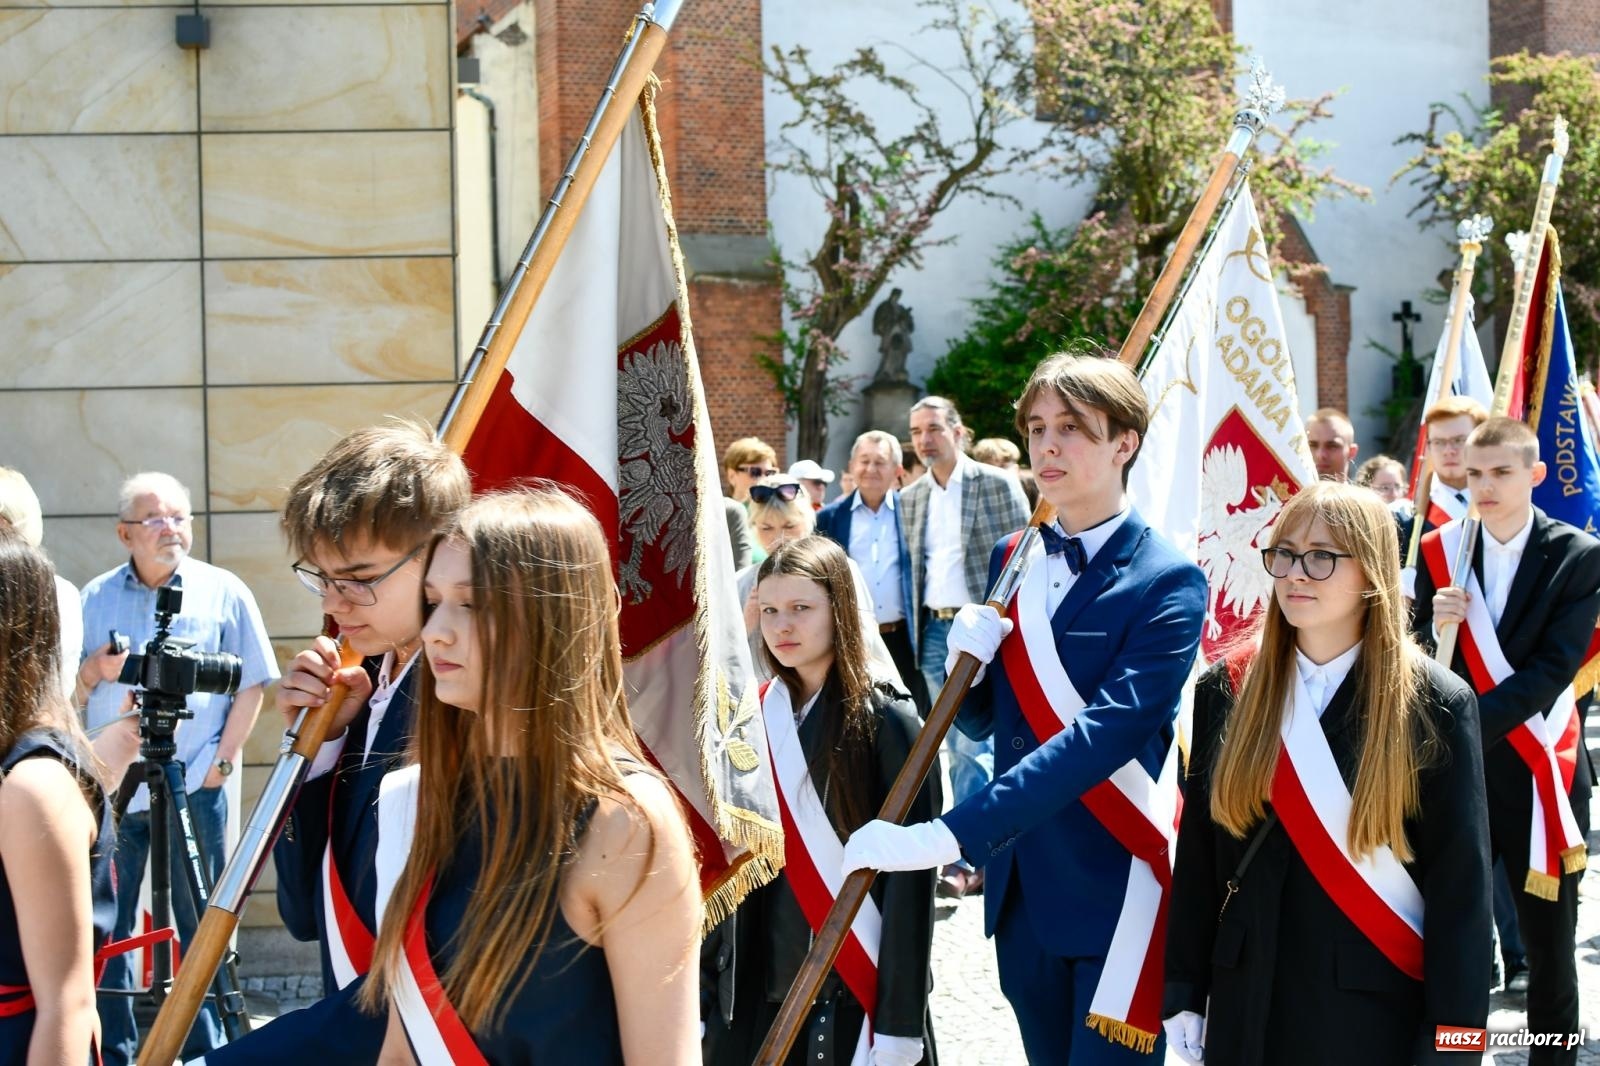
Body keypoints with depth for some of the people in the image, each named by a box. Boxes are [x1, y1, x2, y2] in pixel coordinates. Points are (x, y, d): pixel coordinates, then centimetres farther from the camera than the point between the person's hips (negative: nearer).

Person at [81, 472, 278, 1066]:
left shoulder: (225, 593, 2)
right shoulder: (95, 599, 9)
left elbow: (252, 684, 3)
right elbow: (69, 697, 12)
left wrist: (223, 759, -5)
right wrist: (93, 671, -10)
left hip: (193, 790, -2)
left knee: (200, 925, 3)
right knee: (106, 927, 5)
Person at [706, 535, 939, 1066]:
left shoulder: (887, 721, -10)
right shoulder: (753, 718, 3)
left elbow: (910, 877, -12)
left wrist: (899, 1023, -15)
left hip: (862, 998, -4)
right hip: (764, 993, 4)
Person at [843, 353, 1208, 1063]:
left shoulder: (1168, 583, -12)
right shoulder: (1011, 559, 8)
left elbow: (1105, 733, -24)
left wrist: (947, 837, -31)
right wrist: (966, 661, -9)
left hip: (1116, 892, -6)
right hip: (1019, 890, 6)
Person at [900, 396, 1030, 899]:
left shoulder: (997, 484, -3)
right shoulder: (911, 499, 13)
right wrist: (911, 630, 10)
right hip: (934, 631, 6)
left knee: (971, 745, -12)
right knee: (958, 748, 10)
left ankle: (965, 858, -9)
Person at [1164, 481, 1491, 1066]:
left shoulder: (1434, 705, -8)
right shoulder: (1229, 689, 2)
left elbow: (1460, 890, -8)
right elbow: (1198, 856, 6)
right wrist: (1184, 993, 4)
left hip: (1378, 1015, -3)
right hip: (1248, 1007, 3)